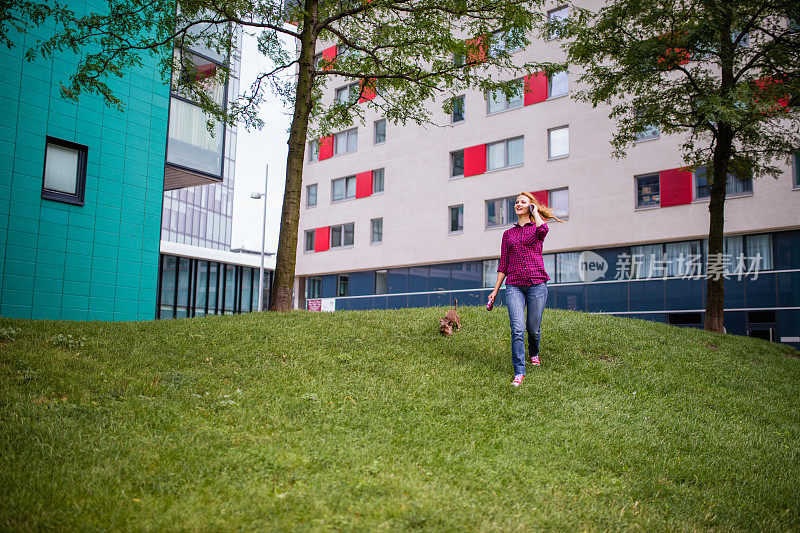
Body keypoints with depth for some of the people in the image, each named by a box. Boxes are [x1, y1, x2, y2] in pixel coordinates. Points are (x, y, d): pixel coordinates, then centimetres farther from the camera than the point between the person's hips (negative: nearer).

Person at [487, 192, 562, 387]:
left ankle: (534, 354, 39)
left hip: (536, 283, -1)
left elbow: (543, 229, -21)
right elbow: (503, 264, 16)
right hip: (514, 285, 2)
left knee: (533, 327, 8)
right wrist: (495, 290, 11)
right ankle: (519, 372, -10)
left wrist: (535, 211, -3)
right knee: (517, 329, -13)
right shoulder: (508, 234, 17)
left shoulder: (537, 228, 7)